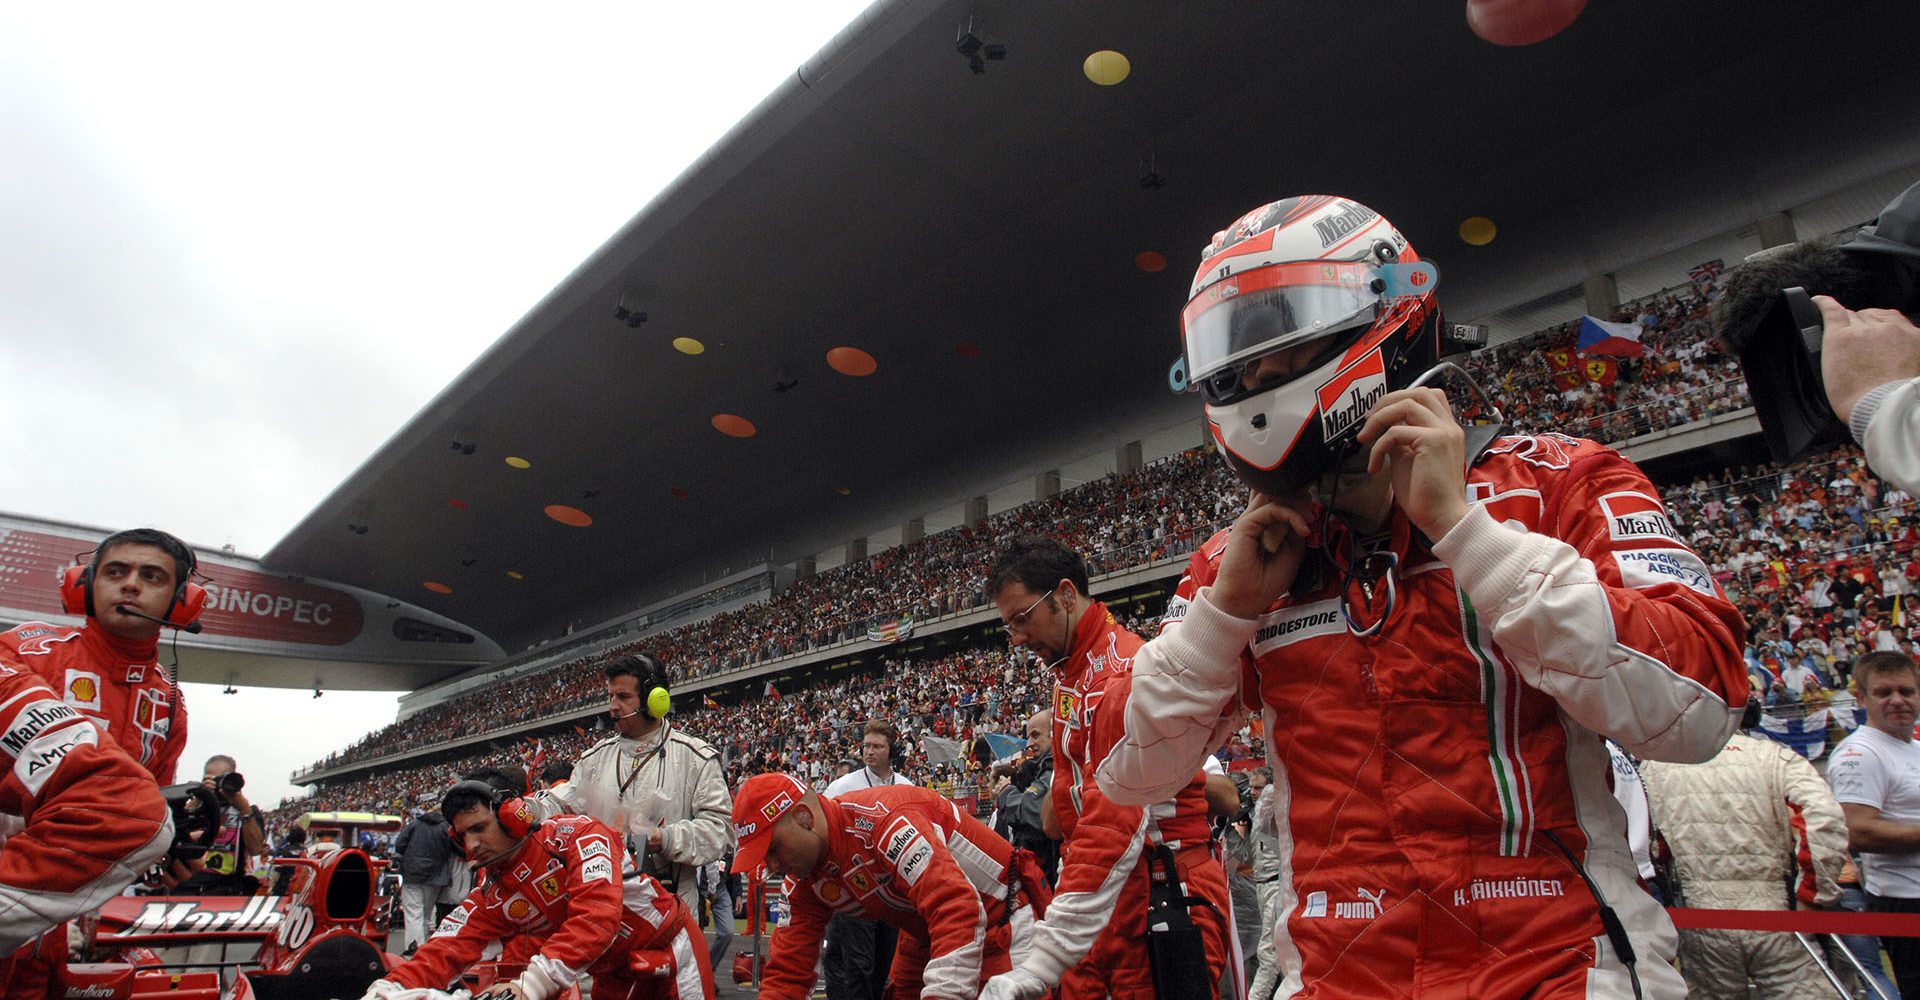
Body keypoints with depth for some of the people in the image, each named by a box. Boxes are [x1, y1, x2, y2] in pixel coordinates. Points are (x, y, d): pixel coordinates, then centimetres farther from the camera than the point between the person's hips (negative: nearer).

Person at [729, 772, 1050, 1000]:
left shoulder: (881, 818, -31)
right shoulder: (805, 880, -4)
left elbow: (958, 910, -38)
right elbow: (788, 971, 1)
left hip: (1003, 921, -7)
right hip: (926, 937, 8)